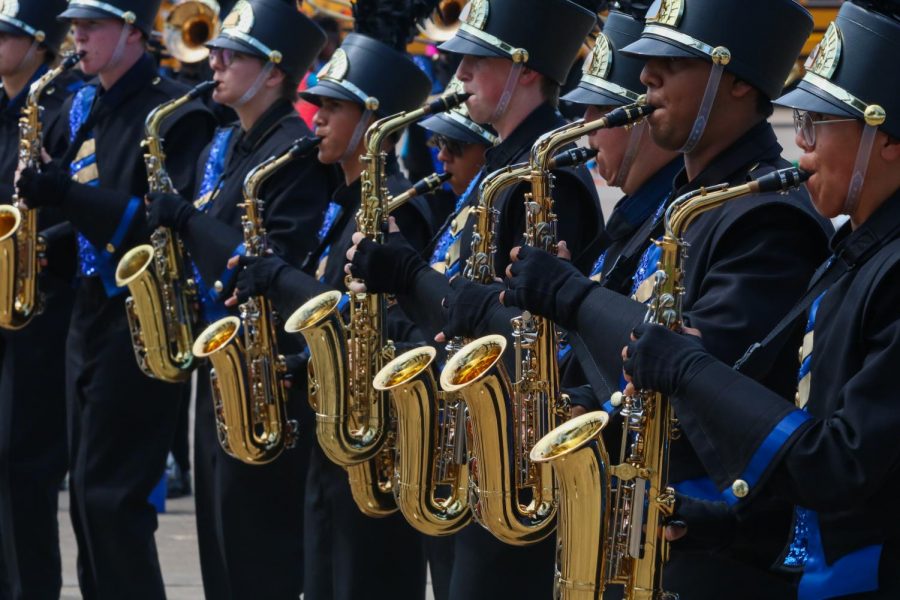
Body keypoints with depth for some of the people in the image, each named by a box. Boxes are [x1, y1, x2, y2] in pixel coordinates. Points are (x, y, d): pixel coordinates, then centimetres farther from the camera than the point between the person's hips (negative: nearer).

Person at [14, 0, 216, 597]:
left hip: (141, 319, -8)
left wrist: (67, 192, -27)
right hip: (89, 313, 8)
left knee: (108, 491, -9)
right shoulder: (81, 108, 14)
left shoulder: (175, 113, -11)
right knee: (87, 488, 12)